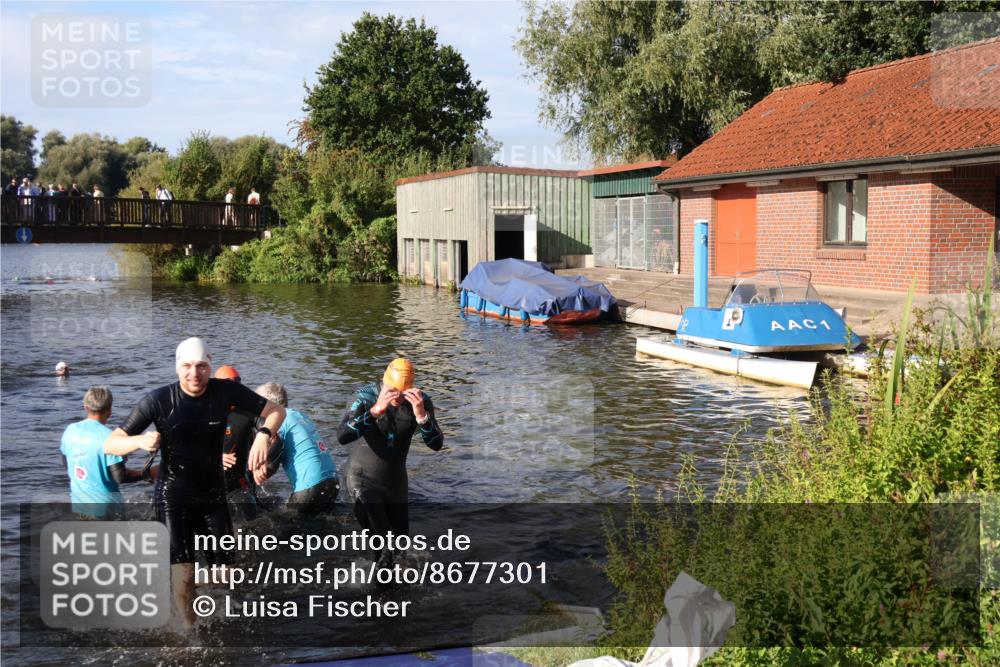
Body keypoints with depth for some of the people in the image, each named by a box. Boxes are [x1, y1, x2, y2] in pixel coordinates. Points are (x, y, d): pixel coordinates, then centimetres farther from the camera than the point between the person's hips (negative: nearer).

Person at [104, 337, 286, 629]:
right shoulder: (159, 400, -15)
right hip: (173, 497, -2)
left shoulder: (225, 391, -9)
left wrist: (263, 435, -23)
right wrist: (141, 440, -36)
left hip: (213, 495, 3)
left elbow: (276, 411, -2)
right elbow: (111, 443, -14)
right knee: (183, 574, -14)